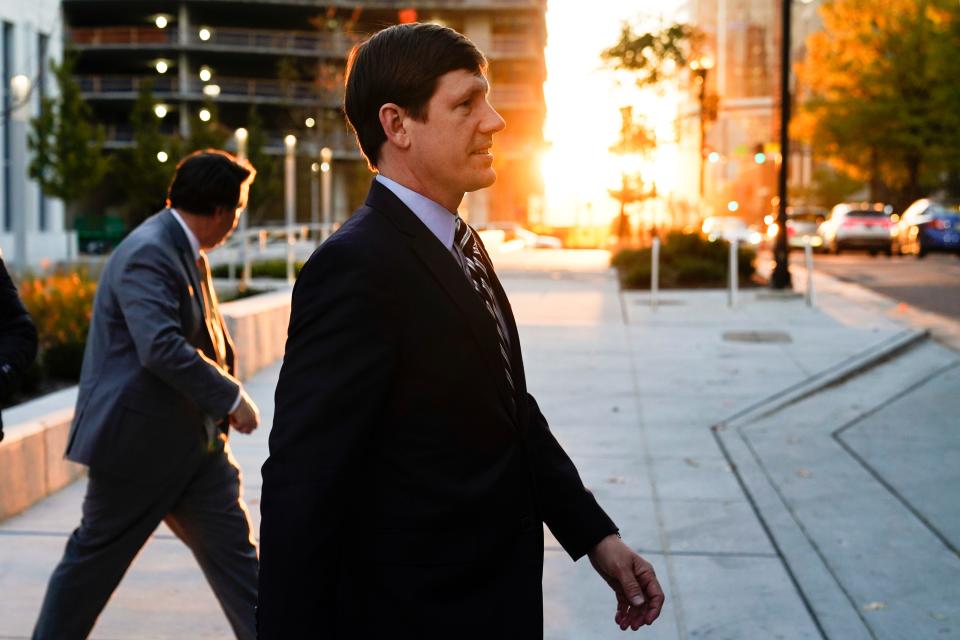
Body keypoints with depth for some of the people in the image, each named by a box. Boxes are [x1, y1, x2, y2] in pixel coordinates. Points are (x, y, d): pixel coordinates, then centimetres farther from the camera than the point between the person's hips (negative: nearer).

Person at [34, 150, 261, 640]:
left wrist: (224, 396, 6)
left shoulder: (186, 251, 11)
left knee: (234, 550, 5)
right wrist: (231, 398, -23)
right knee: (94, 559, 9)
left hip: (194, 440, 9)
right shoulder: (147, 252, -20)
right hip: (139, 439, -9)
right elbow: (162, 347, -31)